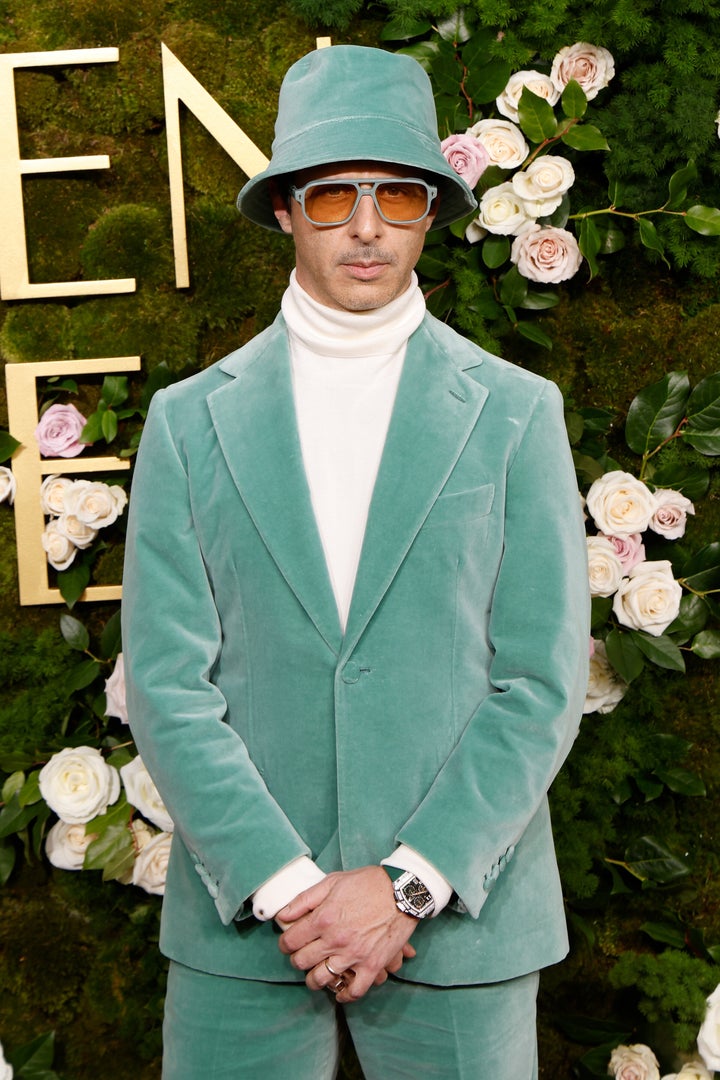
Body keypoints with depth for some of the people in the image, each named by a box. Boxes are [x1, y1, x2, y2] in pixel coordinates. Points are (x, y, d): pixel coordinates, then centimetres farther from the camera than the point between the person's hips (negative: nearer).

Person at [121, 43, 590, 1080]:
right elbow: (166, 682, -2)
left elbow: (543, 681, -3)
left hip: (456, 912, 0)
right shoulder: (191, 419, 3)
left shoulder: (516, 414, 2)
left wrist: (407, 884, -11)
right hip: (240, 918, 1)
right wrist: (283, 884, -11)